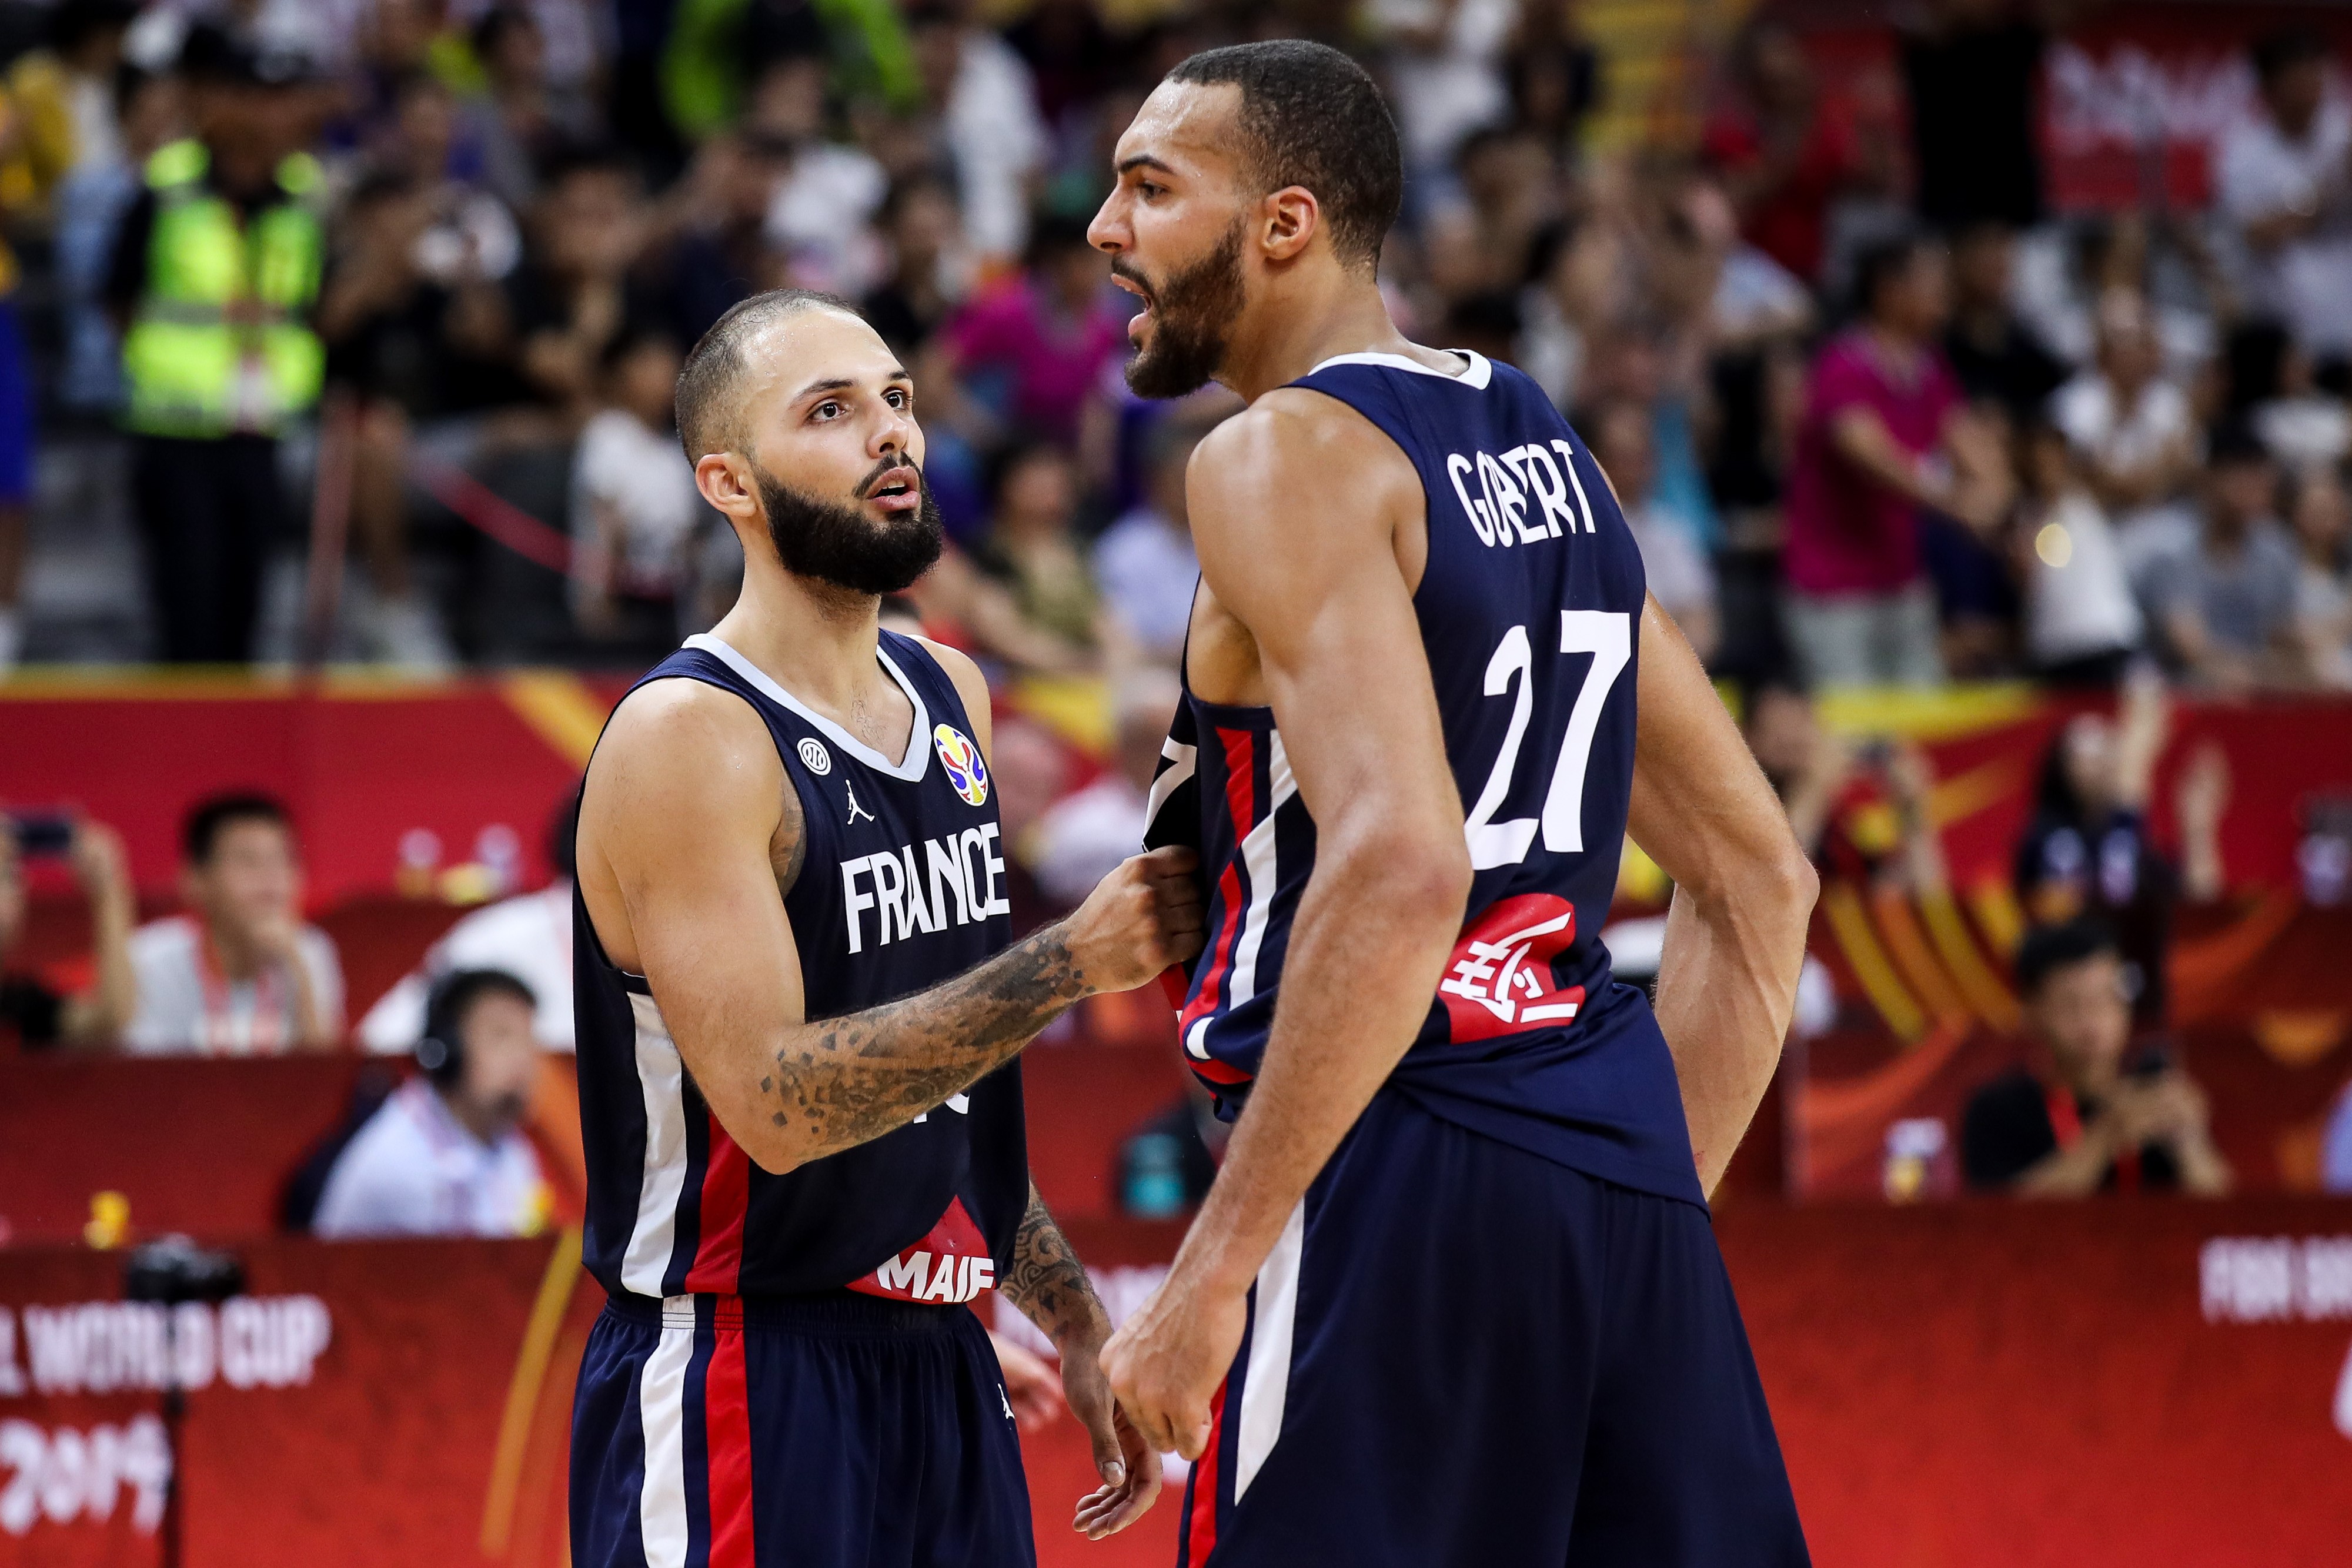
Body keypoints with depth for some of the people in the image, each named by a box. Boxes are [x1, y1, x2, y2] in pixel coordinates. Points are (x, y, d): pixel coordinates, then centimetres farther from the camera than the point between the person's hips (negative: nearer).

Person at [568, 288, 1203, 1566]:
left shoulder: (950, 699, 11)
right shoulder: (687, 739, -14)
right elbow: (775, 1103, -23)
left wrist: (1073, 1320, 19)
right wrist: (1073, 963, -24)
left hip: (936, 1366, 8)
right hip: (742, 1396, -8)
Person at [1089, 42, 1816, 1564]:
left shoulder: (1285, 457, -9)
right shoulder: (1546, 449, 18)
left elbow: (1399, 868, -23)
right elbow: (1760, 881, 21)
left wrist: (1213, 1269, -22)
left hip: (1395, 1178, -9)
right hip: (1618, 1182, 9)